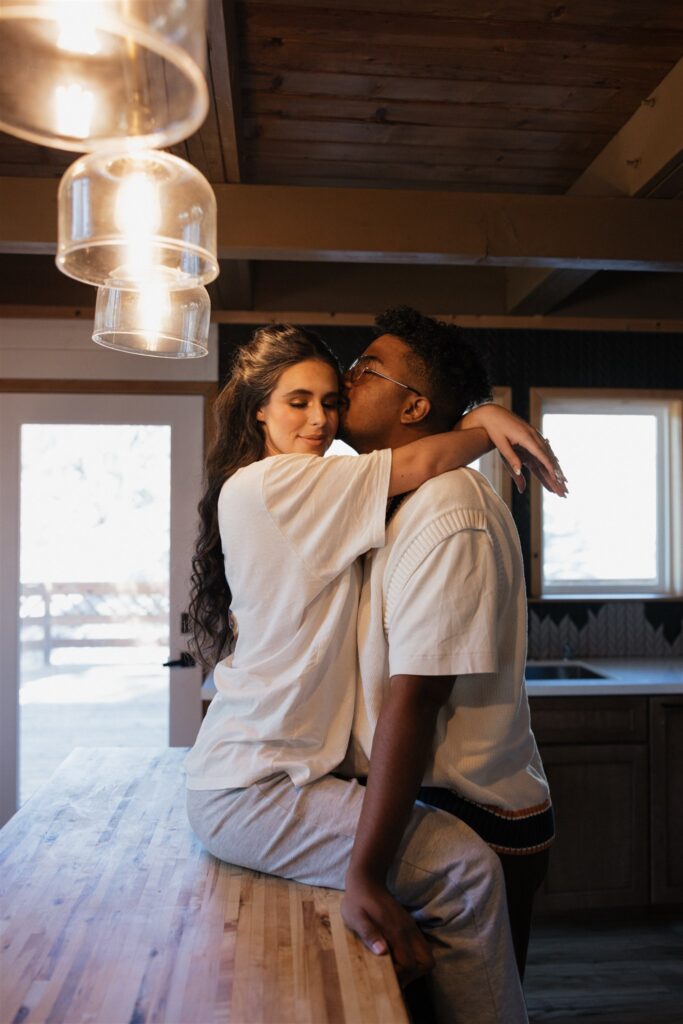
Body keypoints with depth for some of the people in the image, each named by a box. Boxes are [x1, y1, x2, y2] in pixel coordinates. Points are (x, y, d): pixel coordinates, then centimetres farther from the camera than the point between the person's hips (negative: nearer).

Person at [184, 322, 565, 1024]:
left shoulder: (300, 496, 16)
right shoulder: (267, 483, -16)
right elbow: (416, 467, -17)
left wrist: (479, 426, 2)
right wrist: (492, 425, 1)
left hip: (250, 775, 10)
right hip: (249, 796, -10)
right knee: (466, 870, -15)